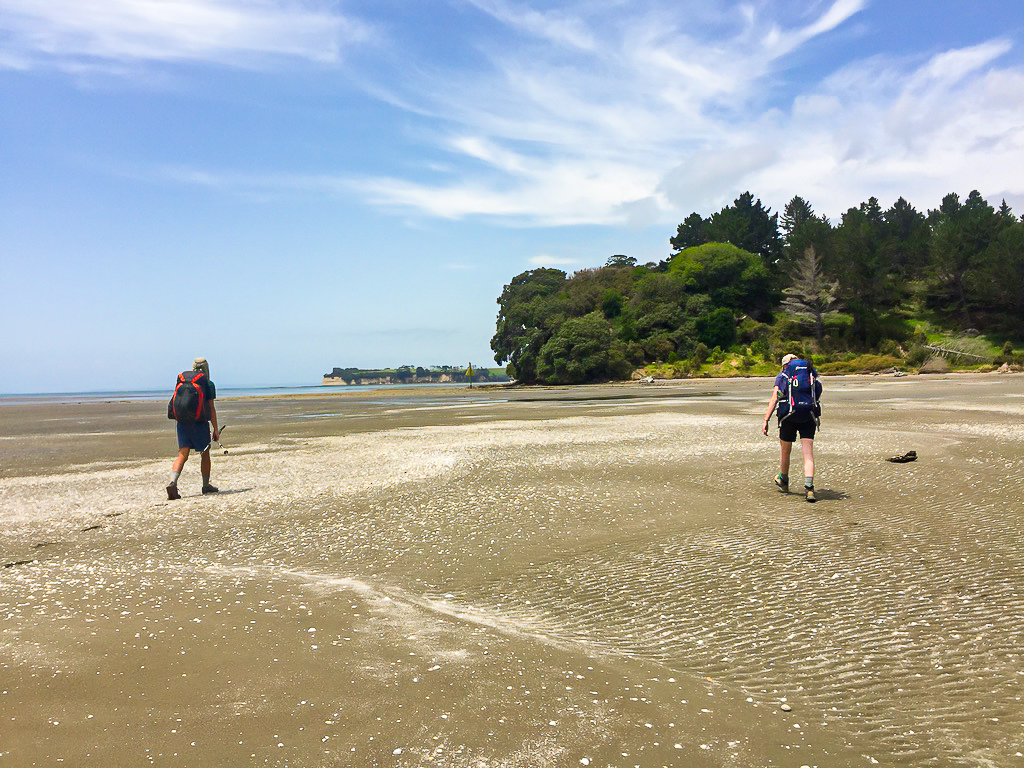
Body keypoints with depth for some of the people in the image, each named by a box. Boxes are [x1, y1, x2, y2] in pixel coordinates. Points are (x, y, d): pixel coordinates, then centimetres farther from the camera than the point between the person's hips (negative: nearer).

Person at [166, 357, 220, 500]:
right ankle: (206, 485, 23)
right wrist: (216, 429, -2)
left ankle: (172, 482, -22)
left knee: (182, 454, 0)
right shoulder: (208, 384, 0)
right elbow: (211, 407, -4)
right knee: (205, 454, 12)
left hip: (182, 421, 4)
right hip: (200, 422, -4)